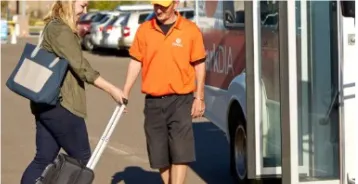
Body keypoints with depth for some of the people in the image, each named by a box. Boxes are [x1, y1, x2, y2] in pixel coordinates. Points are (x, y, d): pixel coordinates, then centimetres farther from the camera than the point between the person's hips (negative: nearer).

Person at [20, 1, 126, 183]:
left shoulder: (55, 27, 17)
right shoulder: (59, 30, -15)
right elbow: (81, 68, -19)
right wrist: (111, 89, -16)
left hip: (46, 104, 10)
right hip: (60, 104, -10)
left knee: (43, 159, 7)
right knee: (82, 158, 2)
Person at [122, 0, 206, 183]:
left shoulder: (190, 30, -3)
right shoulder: (144, 30, 3)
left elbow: (199, 65, 1)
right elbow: (136, 62, 6)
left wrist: (199, 98, -2)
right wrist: (125, 92, -1)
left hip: (180, 100, -3)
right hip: (153, 101, 3)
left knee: (180, 151, -9)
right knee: (159, 153, 8)